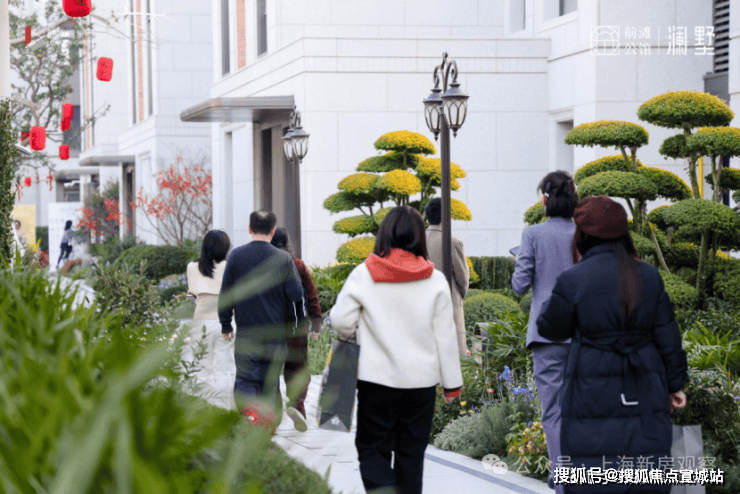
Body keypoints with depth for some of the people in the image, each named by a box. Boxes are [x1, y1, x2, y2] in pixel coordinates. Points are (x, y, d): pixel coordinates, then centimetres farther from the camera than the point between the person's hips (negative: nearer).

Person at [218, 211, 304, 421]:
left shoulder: (236, 255, -4)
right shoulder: (284, 259, -5)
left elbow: (225, 294, -1)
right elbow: (297, 295, -5)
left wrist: (226, 325, 10)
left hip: (246, 334, -1)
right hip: (275, 334, 1)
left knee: (245, 382, 0)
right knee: (269, 384, 12)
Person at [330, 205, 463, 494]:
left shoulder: (363, 275, -6)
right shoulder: (435, 280, -2)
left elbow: (341, 322, -2)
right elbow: (445, 335, 1)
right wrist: (452, 383, 8)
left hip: (376, 377, -2)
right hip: (421, 380, 2)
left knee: (373, 449, 6)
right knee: (411, 453, 12)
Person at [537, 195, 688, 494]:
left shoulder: (573, 281, -10)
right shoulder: (649, 277, 1)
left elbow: (550, 329, 2)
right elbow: (667, 338, 5)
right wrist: (675, 384, 15)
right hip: (643, 395, 3)